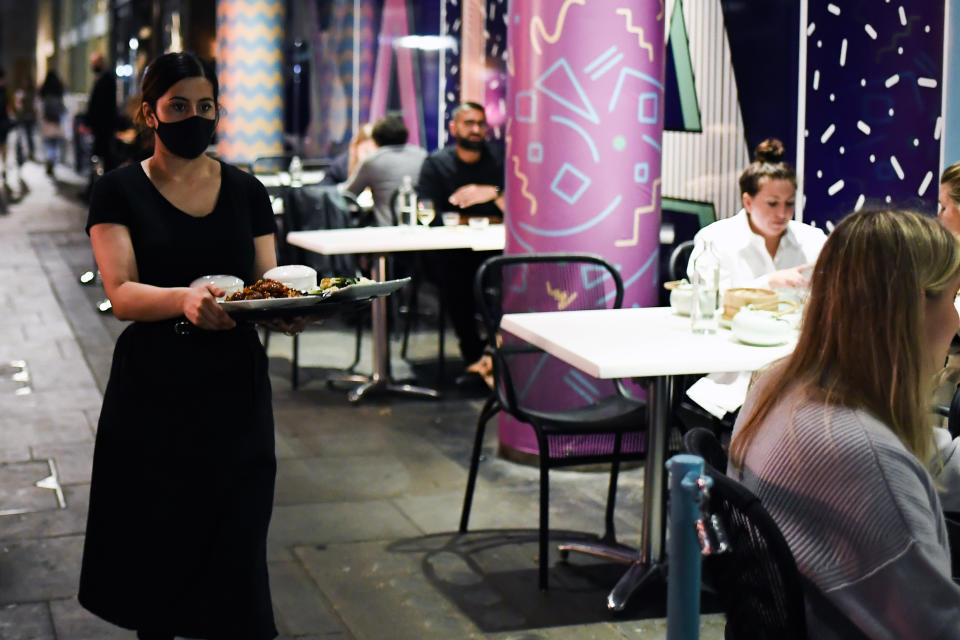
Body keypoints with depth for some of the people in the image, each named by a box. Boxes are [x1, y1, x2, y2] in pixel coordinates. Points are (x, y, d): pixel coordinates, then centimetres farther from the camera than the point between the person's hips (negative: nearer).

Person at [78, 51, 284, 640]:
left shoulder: (246, 192, 8)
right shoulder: (120, 193, 0)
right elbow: (122, 294, -13)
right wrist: (185, 299, -33)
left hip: (233, 389, 2)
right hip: (152, 389, -1)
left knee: (233, 551, 0)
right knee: (157, 549, 6)